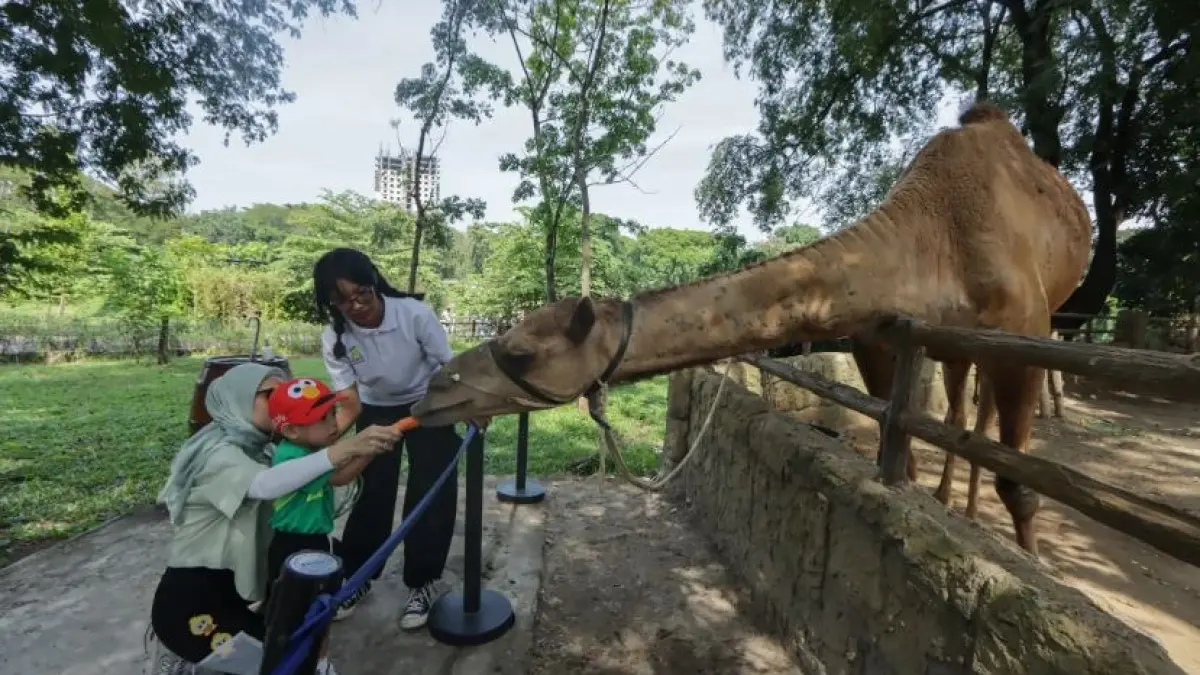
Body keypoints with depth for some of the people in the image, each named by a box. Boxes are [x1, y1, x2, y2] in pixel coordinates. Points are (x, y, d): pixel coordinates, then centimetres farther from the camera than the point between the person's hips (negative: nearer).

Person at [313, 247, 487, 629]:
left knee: (431, 494, -5)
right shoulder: (334, 338, -19)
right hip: (376, 410, 3)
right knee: (371, 493, 6)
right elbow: (349, 401, -19)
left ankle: (424, 583, 13)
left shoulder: (414, 313, -28)